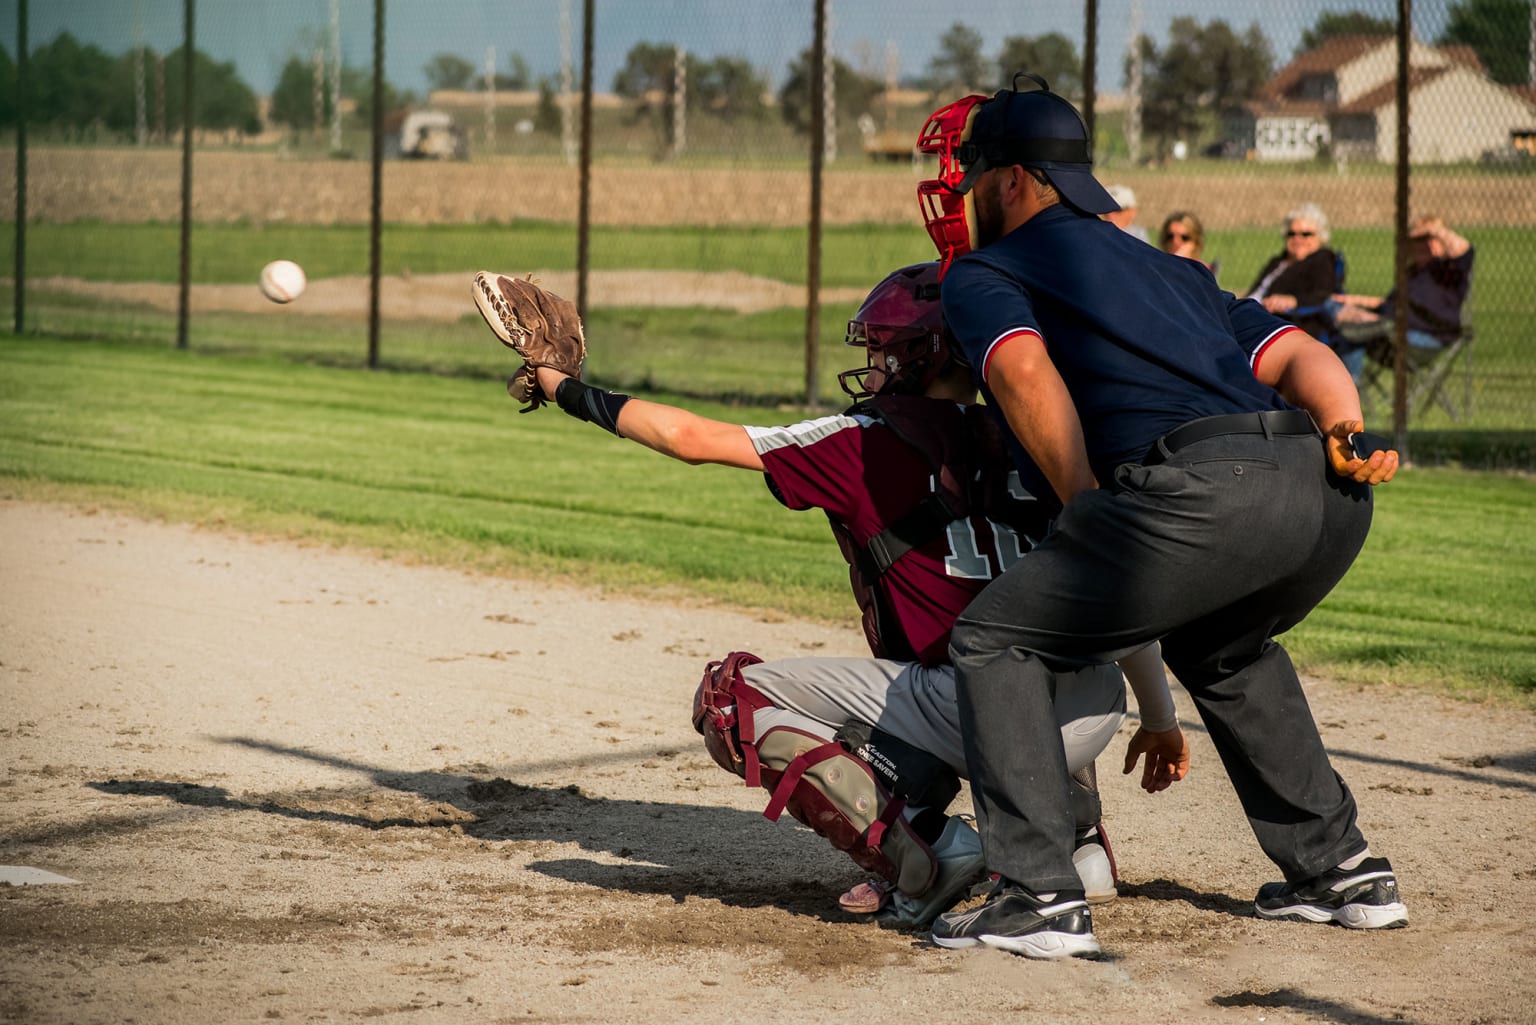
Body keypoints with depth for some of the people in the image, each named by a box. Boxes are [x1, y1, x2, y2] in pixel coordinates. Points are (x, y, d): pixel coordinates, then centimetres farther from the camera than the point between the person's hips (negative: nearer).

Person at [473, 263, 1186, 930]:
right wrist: (1160, 720, 26)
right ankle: (1074, 836, 23)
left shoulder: (872, 441, 4)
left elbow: (690, 439, 8)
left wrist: (569, 391, 21)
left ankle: (917, 856, -5)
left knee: (730, 699, 6)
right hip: (1091, 718, 6)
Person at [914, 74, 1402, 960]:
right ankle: (1344, 873, 32)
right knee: (1218, 646, 35)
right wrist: (1349, 435, 7)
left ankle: (1041, 900, -3)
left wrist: (1090, 521, 0)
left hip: (1203, 488, -7)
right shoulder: (1167, 270, 37)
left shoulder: (982, 272, 18)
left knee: (996, 640, 8)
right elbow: (1300, 354, 24)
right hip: (1335, 501, 7)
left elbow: (1027, 373, -4)